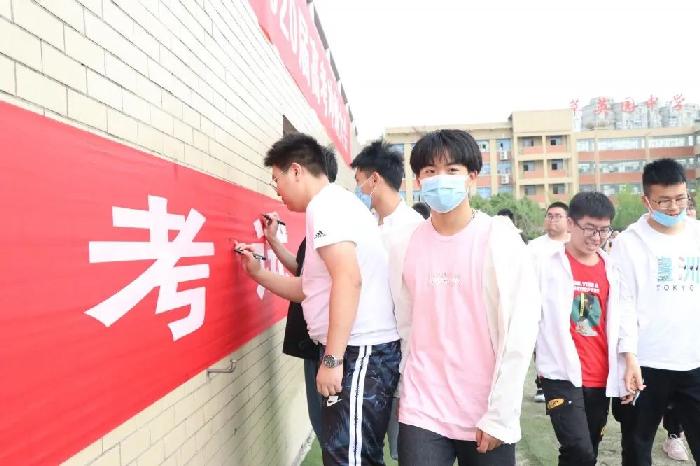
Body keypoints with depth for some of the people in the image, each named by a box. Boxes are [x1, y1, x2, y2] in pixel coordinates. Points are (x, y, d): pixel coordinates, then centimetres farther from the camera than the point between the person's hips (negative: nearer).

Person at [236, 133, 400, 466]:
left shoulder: (325, 204, -10)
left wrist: (332, 359, -23)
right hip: (361, 350, 10)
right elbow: (313, 289, 24)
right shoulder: (335, 205, 21)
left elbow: (348, 280, -23)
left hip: (359, 351, -10)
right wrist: (258, 273, 19)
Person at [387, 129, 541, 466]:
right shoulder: (402, 245, 0)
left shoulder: (500, 239, -7)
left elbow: (520, 331, -9)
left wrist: (500, 415, -9)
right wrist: (406, 394, 10)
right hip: (421, 413, 2)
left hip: (488, 416, -1)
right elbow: (405, 326, 7)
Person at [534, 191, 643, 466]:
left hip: (600, 378, 5)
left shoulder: (612, 269, 7)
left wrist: (630, 362, 1)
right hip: (562, 374, -5)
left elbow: (624, 318, 8)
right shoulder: (548, 266, -6)